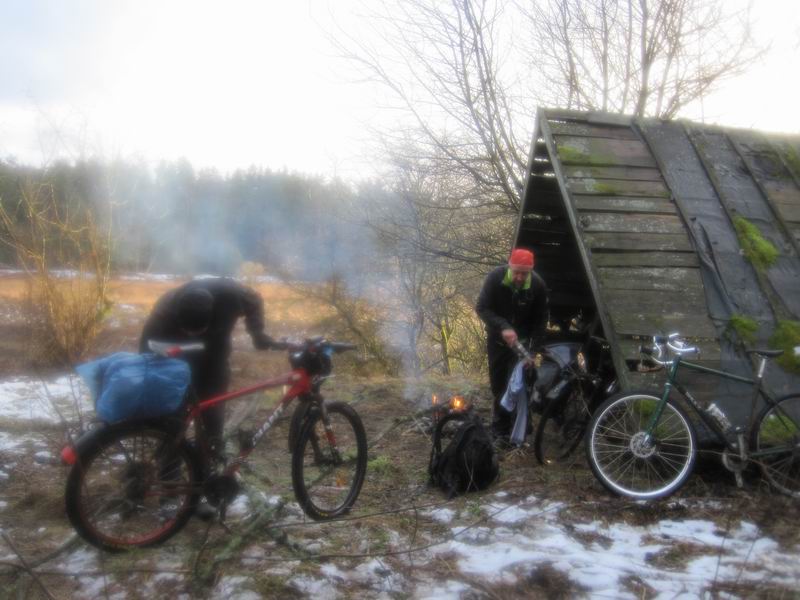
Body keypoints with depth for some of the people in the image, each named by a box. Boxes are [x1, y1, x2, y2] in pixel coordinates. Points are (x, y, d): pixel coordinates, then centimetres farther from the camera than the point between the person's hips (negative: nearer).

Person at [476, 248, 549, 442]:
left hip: (522, 338, 0)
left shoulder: (538, 285, -20)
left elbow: (540, 319, -10)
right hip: (497, 336, 1)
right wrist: (503, 327, -36)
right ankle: (501, 424, 23)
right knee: (498, 383, 8)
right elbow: (481, 308, -22)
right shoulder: (495, 278, -24)